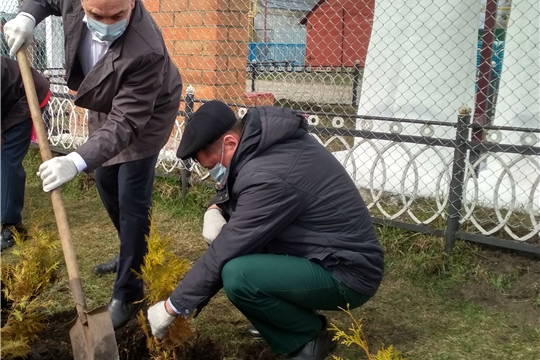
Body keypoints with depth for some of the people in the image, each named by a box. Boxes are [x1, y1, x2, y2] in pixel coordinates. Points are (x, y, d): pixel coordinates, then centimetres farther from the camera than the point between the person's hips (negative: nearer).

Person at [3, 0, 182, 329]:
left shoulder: (145, 51, -43)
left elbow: (125, 122, -40)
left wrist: (77, 161, -51)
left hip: (145, 115, -7)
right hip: (105, 107, 8)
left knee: (131, 201, -8)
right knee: (106, 184, 20)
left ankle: (128, 295, 5)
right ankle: (135, 253, 42)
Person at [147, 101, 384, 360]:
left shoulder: (270, 176, -28)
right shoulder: (262, 137, -1)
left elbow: (223, 253, -23)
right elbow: (233, 185, 19)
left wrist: (172, 306, -12)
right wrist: (215, 208, -3)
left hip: (348, 272, -9)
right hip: (325, 253, 9)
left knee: (237, 275, -28)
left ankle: (310, 336, -2)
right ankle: (296, 318, 14)